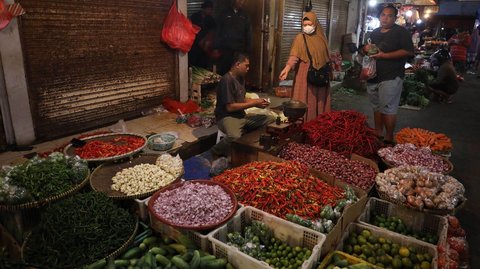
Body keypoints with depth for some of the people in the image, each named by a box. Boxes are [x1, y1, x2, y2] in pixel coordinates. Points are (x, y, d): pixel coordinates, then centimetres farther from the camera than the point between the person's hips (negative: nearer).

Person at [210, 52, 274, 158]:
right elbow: (230, 107, -22)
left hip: (242, 115, 9)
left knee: (270, 119, 1)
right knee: (235, 137, -40)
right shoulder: (227, 80, -18)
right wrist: (254, 104, -17)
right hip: (227, 117, -9)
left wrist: (257, 101, 1)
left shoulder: (241, 78, 11)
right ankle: (215, 151, -9)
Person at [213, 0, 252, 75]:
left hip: (240, 50, 1)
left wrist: (248, 50, 4)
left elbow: (248, 34, 10)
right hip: (225, 49, -1)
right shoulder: (224, 14, 5)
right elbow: (218, 32, 3)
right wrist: (216, 48, -3)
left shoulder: (245, 16, 10)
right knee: (223, 71, 1)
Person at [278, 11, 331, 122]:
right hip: (305, 74, -5)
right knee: (305, 100, -4)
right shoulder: (300, 38, -7)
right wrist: (287, 68, -36)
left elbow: (326, 55, 17)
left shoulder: (321, 37, 8)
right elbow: (294, 55, -19)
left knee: (320, 100, 8)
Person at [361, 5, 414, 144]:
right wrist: (366, 48, 0)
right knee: (377, 107, 14)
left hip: (391, 77, -7)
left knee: (388, 109, -7)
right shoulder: (375, 32, 16)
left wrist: (384, 55, -19)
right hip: (373, 76, 7)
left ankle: (389, 139, 3)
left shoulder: (401, 32, -4)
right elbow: (364, 49, 26)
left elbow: (409, 52, -15)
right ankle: (378, 134, 25)